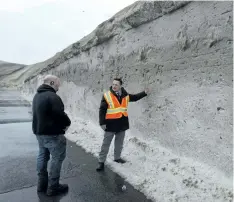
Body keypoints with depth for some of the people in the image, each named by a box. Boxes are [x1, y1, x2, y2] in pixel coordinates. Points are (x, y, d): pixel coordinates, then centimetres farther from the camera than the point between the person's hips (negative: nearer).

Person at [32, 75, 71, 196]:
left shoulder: (37, 95, 11)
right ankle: (53, 187, 10)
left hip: (39, 132, 10)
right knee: (57, 158, 1)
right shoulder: (52, 96, -22)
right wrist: (67, 123, -6)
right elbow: (60, 115, -25)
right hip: (52, 133, -10)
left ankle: (42, 184, 29)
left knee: (42, 157, 17)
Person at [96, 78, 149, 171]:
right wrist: (102, 123, -14)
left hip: (122, 123, 5)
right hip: (110, 123, -4)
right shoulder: (106, 96, -12)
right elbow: (102, 110, -10)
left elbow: (135, 97, 20)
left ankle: (117, 157, 39)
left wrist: (144, 93, 11)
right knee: (106, 144, 4)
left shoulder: (125, 95, 2)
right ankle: (101, 162, 16)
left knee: (119, 143, 19)